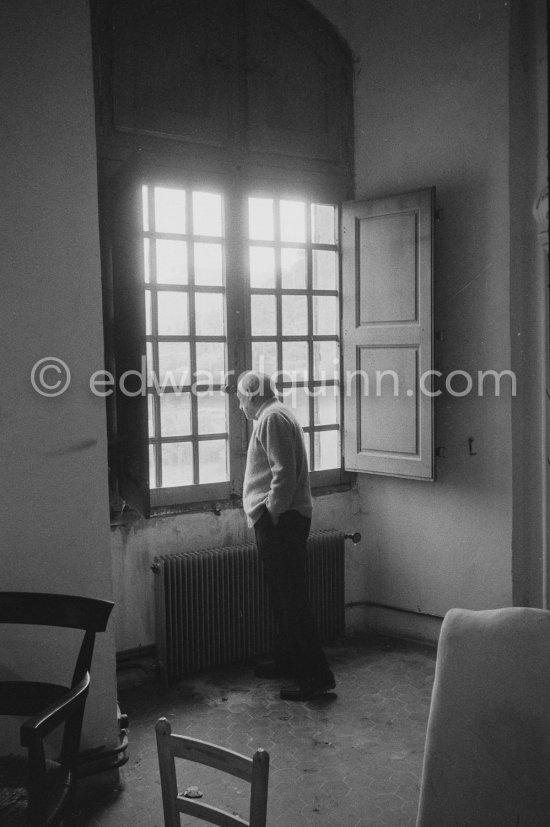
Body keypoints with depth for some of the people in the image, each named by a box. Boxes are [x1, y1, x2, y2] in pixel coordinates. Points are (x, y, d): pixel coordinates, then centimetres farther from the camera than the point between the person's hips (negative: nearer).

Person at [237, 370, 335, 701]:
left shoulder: (272, 418, -13)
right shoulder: (276, 415, 20)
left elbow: (284, 473, -22)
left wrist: (272, 513, -17)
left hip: (280, 521, -11)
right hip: (281, 519, 11)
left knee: (291, 598, -9)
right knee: (283, 595, 19)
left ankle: (316, 676, -7)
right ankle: (287, 661, 31)